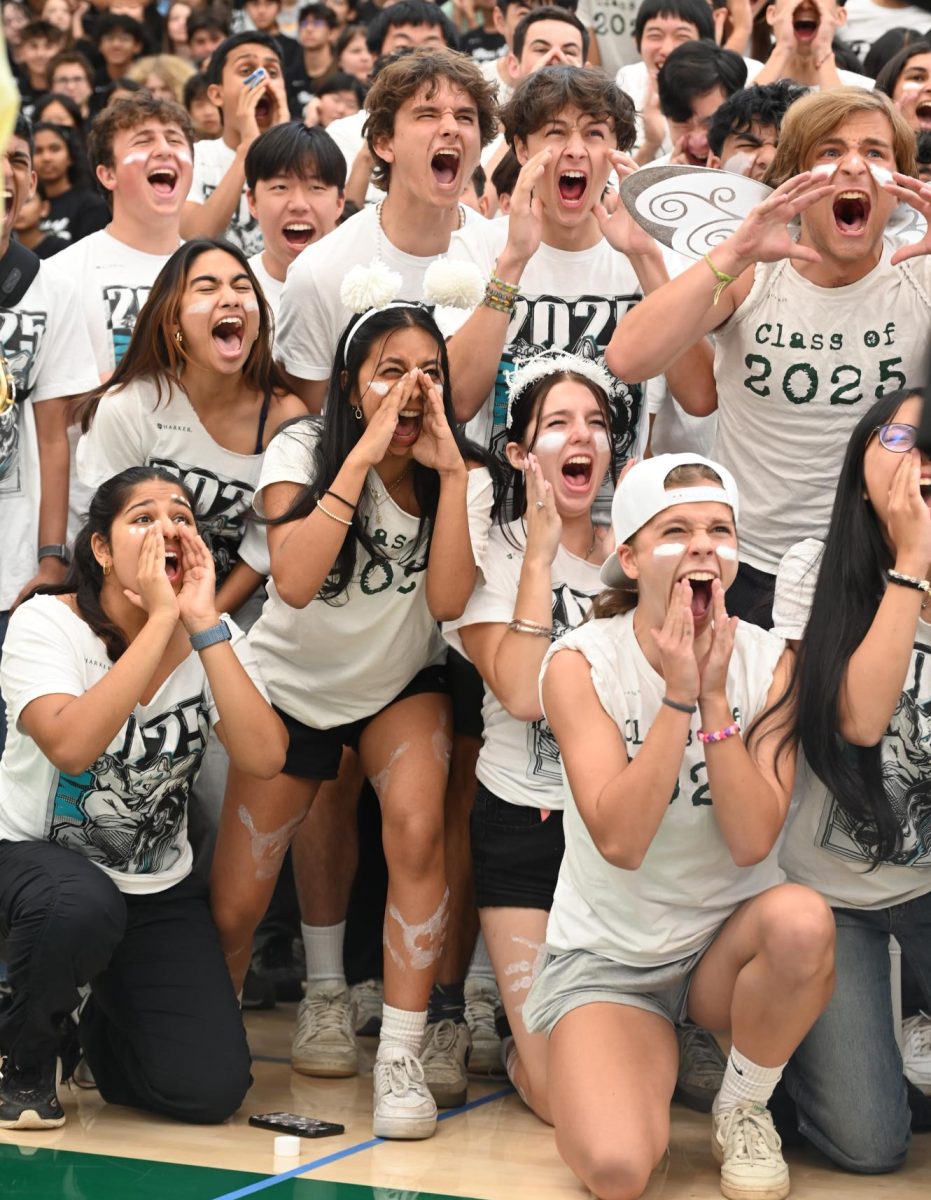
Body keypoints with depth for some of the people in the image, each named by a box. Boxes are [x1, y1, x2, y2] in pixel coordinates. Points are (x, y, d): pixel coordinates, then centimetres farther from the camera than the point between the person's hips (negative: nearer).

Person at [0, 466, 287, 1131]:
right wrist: (161, 618, -32)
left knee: (210, 1088, -10)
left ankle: (104, 1019, 25)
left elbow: (265, 757, -21)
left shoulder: (216, 638, -4)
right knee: (83, 906, -40)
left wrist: (203, 622, -25)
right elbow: (70, 745, -35)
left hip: (157, 888, 4)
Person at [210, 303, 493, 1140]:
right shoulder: (304, 450, -17)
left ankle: (401, 1056, -19)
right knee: (233, 908, -4)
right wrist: (365, 452, -35)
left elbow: (448, 600, -28)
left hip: (402, 686, 1)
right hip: (293, 685, -1)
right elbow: (294, 582, -35)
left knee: (417, 827, -29)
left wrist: (449, 470, -31)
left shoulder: (464, 478, -10)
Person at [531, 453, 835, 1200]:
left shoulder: (768, 662, -8)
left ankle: (744, 1107, -6)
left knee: (802, 920, -35)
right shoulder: (582, 663, -13)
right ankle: (655, 1050, 12)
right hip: (608, 953, -1)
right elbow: (620, 841, -23)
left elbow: (753, 841, -18)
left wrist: (714, 695, -25)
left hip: (728, 940, 2)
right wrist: (677, 694, -28)